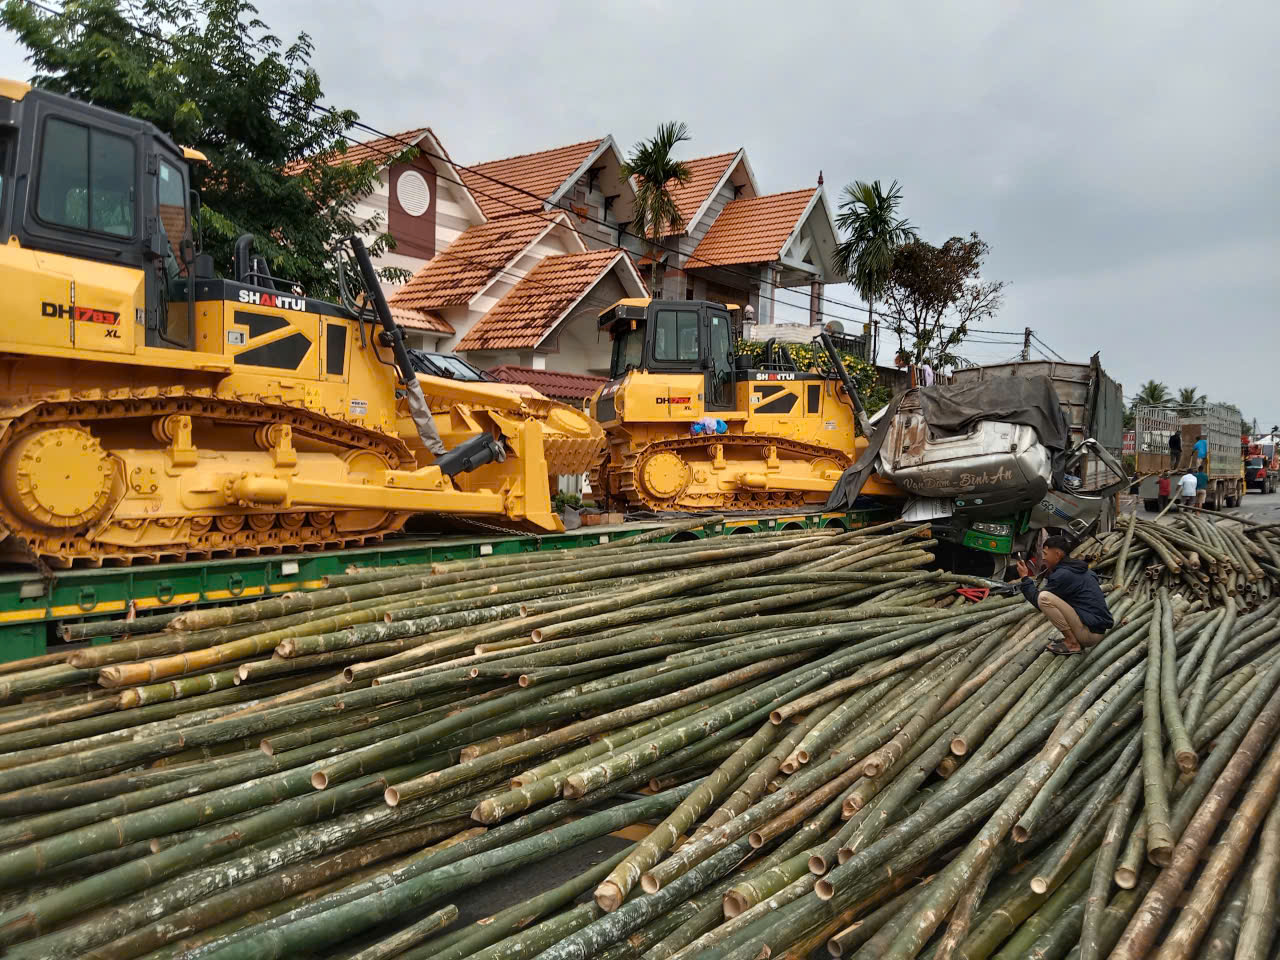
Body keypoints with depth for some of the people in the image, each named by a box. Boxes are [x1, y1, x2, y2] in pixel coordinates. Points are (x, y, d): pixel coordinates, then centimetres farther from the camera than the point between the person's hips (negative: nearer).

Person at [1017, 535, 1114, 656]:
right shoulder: (1078, 569, 13)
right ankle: (1075, 640, 12)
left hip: (1089, 632, -10)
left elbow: (1038, 601, -9)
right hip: (1098, 629, 10)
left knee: (1044, 598, -19)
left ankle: (1072, 644, -9)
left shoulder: (1063, 574, -15)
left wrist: (1025, 578, 0)